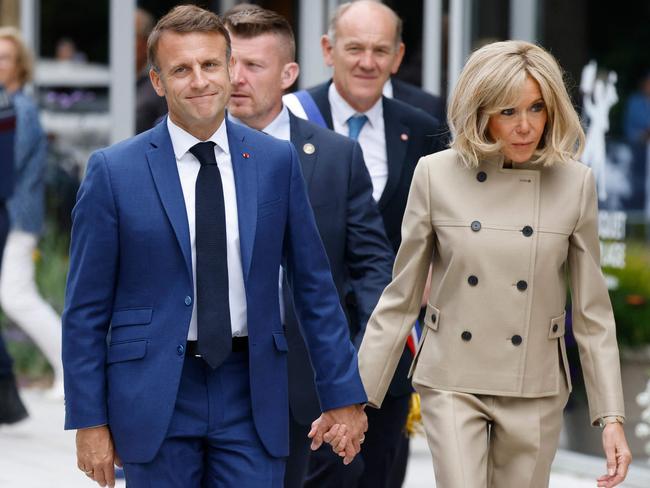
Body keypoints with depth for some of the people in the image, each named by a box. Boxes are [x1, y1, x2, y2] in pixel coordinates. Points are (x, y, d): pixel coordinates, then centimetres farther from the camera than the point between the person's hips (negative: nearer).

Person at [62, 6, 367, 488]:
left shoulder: (276, 161, 4)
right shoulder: (114, 171, -2)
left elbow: (314, 287, 8)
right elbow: (86, 308, 0)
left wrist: (343, 394, 6)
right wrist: (90, 421, -3)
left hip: (250, 396, 1)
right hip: (156, 395, -1)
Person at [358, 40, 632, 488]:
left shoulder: (574, 183, -4)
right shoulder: (437, 175, -6)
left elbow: (593, 312, 1)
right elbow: (400, 300, 1)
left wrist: (612, 417, -4)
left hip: (535, 390, 1)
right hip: (453, 383, -1)